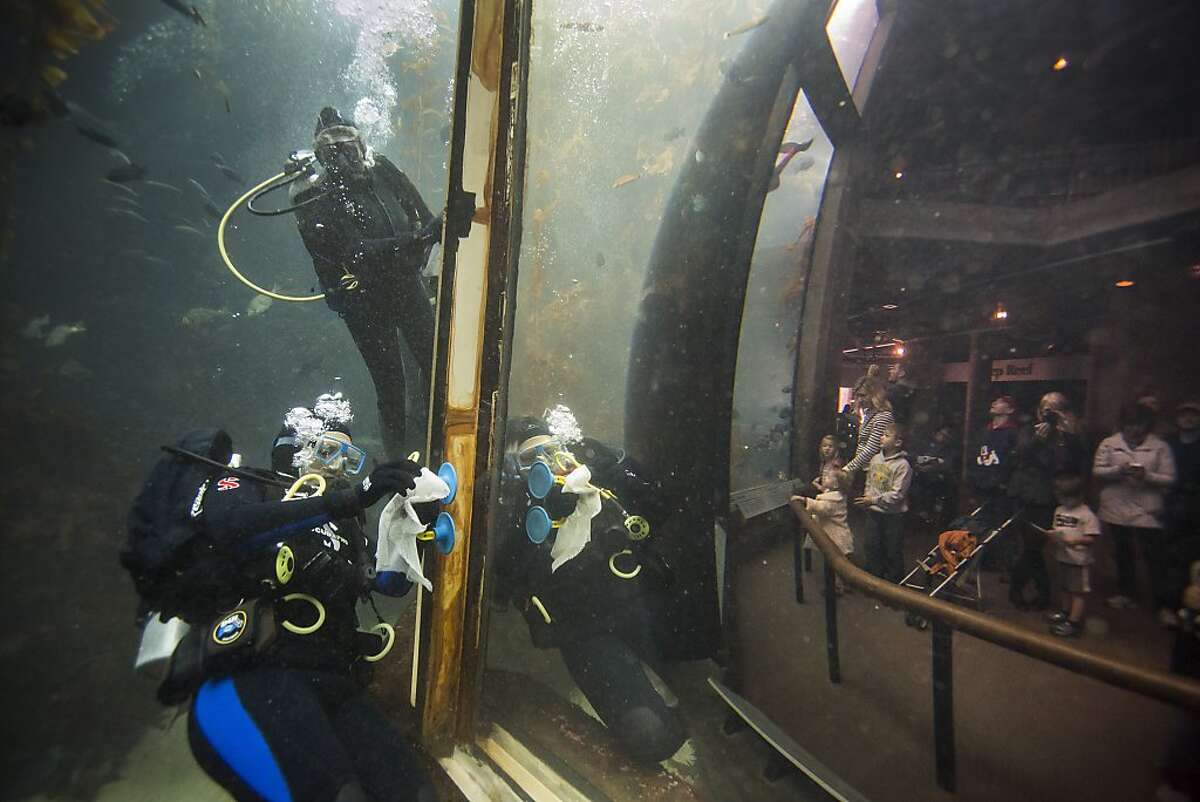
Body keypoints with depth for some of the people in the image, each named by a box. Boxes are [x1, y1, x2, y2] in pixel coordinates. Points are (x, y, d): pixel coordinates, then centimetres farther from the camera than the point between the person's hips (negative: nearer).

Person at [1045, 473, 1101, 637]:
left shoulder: (1086, 514, -16)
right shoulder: (1059, 510, 5)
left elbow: (1091, 538, -19)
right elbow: (1055, 529, 13)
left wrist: (1075, 540, -32)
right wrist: (1053, 534, -8)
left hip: (1080, 559, -8)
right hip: (1063, 557, 8)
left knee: (1079, 591, 2)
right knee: (1066, 587, 23)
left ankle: (1074, 621, 6)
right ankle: (1066, 612, 38)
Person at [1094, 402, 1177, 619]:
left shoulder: (1160, 447, -2)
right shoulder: (1108, 444, 1)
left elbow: (1169, 479, -4)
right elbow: (1097, 471, -2)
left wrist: (1147, 476, -22)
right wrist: (1118, 470, -19)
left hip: (1147, 512, -2)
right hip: (1116, 510, 2)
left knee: (1156, 558, 1)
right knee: (1123, 554, 17)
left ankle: (1163, 604, 14)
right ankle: (1126, 593, 34)